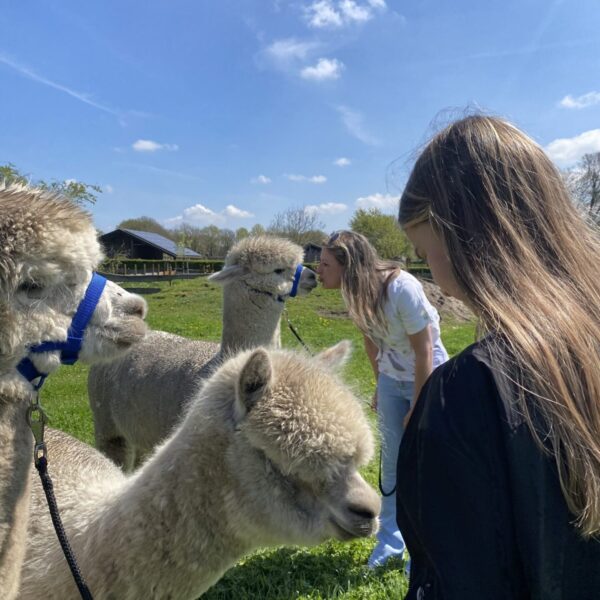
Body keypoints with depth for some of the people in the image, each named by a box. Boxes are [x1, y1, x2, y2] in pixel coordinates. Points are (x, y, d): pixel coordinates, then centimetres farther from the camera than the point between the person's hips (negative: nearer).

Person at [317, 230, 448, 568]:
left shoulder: (402, 288, -30)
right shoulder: (357, 292, -11)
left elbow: (424, 352, -22)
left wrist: (418, 408, -14)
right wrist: (380, 385, 12)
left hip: (428, 377, -5)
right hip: (392, 379, 5)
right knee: (392, 461, 12)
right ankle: (391, 539, 30)